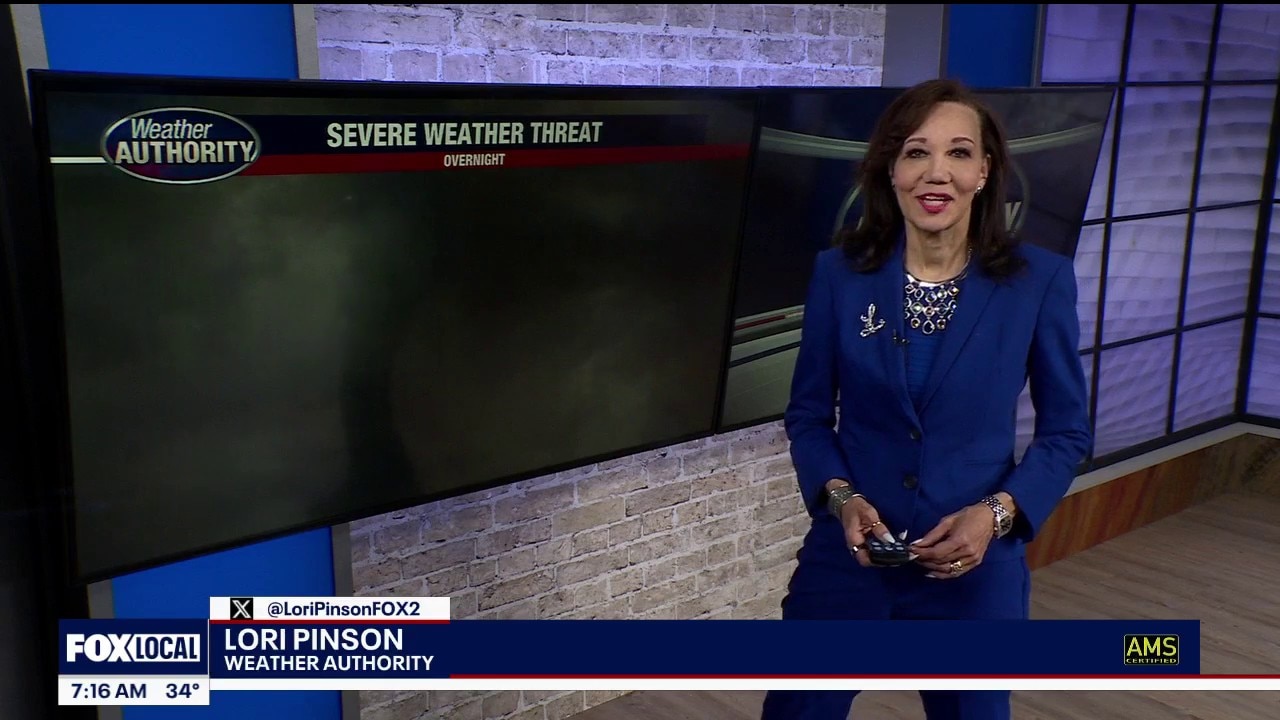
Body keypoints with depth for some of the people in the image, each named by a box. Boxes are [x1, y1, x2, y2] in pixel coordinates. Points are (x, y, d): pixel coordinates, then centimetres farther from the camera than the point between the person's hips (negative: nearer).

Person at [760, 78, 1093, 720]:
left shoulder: (1039, 281, -8)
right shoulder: (839, 273, -6)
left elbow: (1067, 431, 0)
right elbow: (808, 414, 3)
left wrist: (997, 512, -15)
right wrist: (839, 496, -15)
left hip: (975, 569, 0)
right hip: (847, 557, 1)